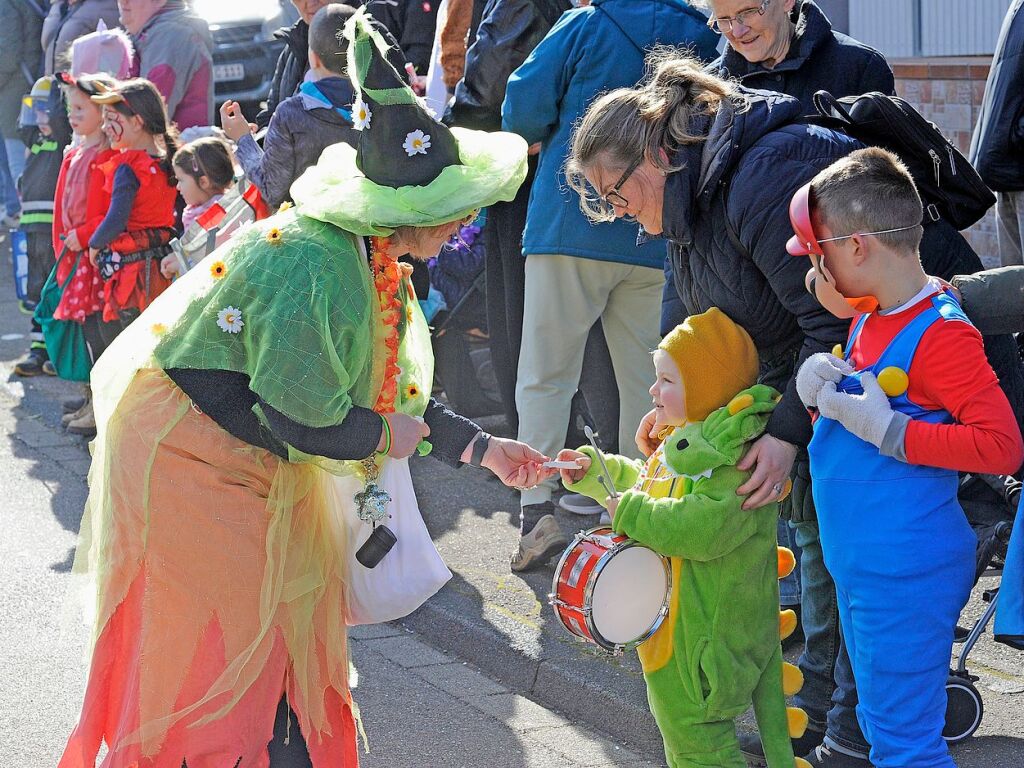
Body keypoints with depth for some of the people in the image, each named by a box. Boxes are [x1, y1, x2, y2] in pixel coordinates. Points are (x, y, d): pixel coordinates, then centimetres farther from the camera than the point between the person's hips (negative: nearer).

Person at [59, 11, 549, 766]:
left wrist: (481, 448, 5)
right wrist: (384, 436, -10)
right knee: (219, 648, -1)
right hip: (189, 454, -10)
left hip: (257, 458, 10)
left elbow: (392, 389, 10)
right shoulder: (314, 265, -31)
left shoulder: (368, 255, 0)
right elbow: (303, 418, -28)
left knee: (297, 613, 15)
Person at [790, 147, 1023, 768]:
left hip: (905, 576, -10)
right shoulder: (869, 318, 9)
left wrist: (889, 431, -26)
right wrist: (820, 389, -1)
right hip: (859, 565, 10)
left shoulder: (940, 335, -21)